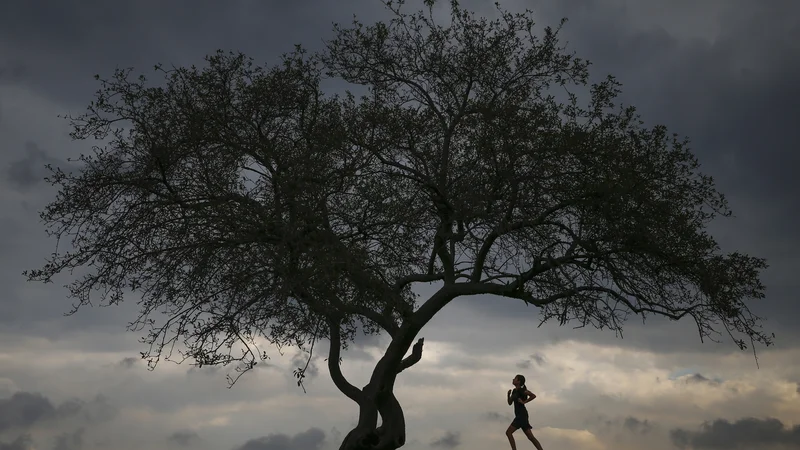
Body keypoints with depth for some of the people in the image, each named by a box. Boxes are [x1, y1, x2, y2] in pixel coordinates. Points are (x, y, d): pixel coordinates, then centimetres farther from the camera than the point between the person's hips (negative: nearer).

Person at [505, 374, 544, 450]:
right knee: (530, 437, 6)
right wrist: (508, 394, 2)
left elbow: (533, 395, -20)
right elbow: (510, 403, 18)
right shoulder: (514, 391, 17)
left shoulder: (521, 390, -9)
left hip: (522, 415, -9)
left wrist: (524, 402, -16)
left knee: (508, 432, -11)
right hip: (519, 415, 9)